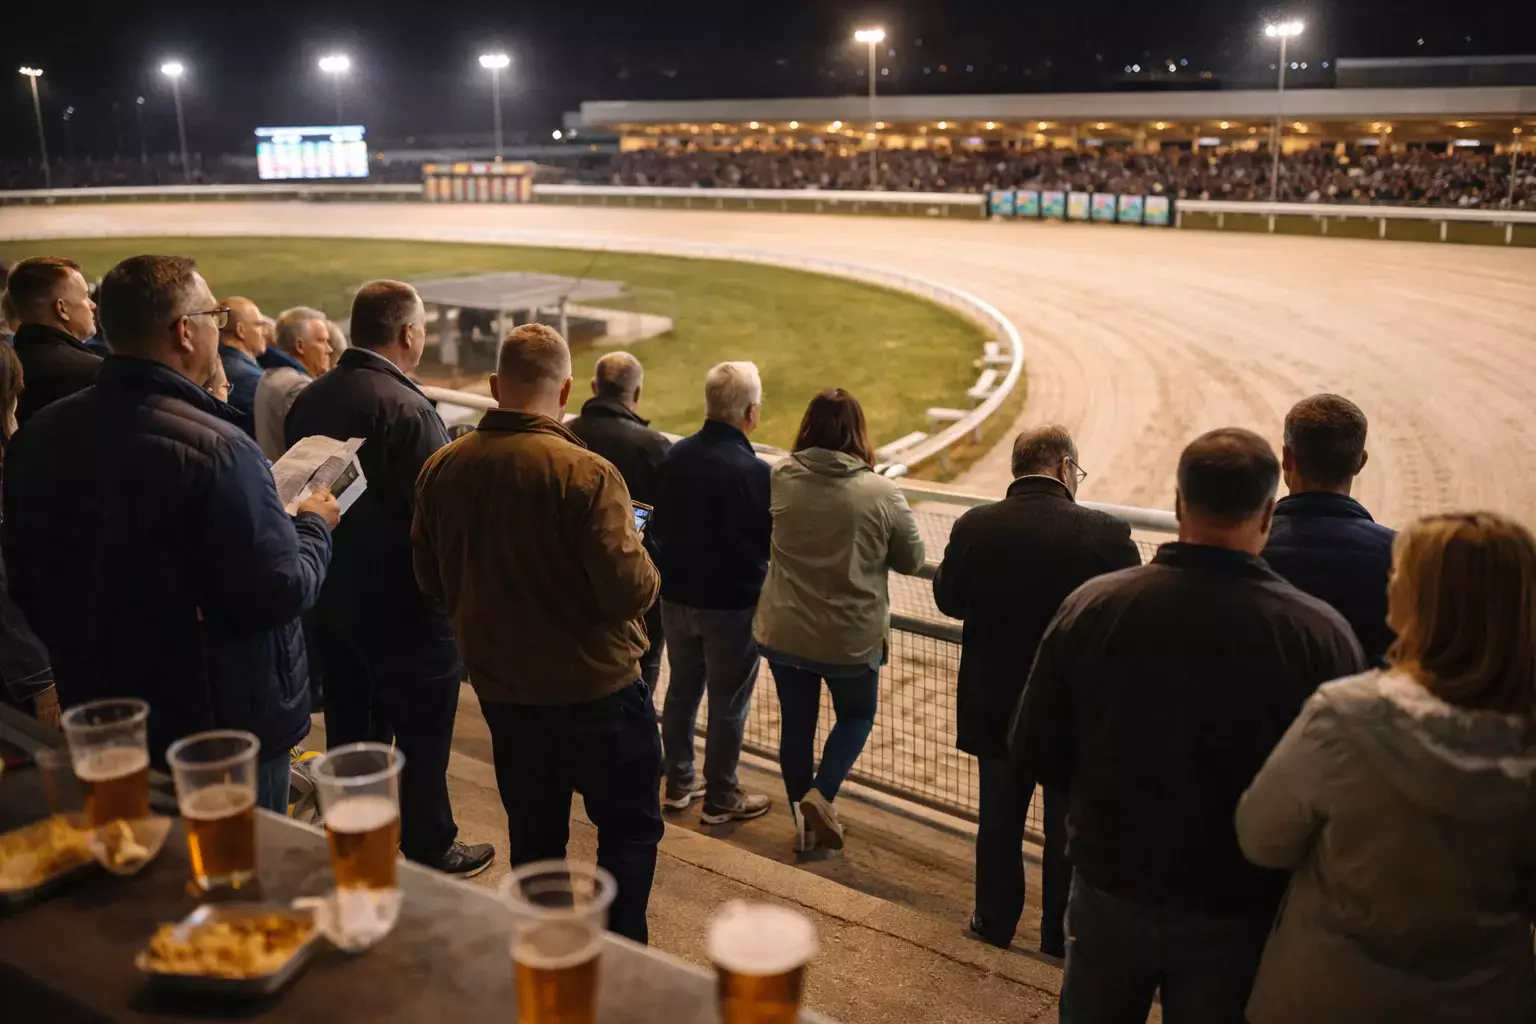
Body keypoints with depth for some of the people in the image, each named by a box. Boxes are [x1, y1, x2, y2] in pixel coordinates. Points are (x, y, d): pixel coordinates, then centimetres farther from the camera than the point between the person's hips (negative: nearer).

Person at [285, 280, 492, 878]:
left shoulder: (308, 400, 2)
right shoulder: (405, 408, -22)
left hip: (330, 598, 8)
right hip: (403, 604, -8)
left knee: (351, 728, 21)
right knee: (422, 735, 8)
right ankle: (429, 851, 22)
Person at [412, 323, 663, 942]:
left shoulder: (441, 469, -5)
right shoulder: (585, 474, -23)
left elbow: (431, 581, 5)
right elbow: (629, 591, -23)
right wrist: (638, 553, -2)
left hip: (500, 688, 6)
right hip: (594, 688, -5)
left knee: (533, 834, 20)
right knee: (630, 828, 13)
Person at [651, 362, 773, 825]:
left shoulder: (676, 455, -4)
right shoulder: (753, 470, -23)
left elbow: (658, 527, 6)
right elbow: (770, 542, -14)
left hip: (677, 596, 6)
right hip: (732, 604, -6)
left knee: (681, 690, 19)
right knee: (728, 703, 8)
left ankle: (679, 783, 32)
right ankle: (721, 799, 21)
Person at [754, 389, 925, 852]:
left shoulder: (778, 480, -11)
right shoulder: (881, 493, -16)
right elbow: (912, 560, -4)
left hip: (784, 633, 2)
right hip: (852, 638, -2)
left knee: (796, 722, 17)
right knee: (856, 715, 22)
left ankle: (804, 822, 30)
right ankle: (820, 792, 4)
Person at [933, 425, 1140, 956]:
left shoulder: (974, 528, -13)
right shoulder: (1106, 534, -19)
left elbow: (949, 601, 1)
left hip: (996, 706, 2)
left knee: (999, 819, 21)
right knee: (1068, 825, 17)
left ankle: (995, 920, 35)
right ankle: (1060, 933, 31)